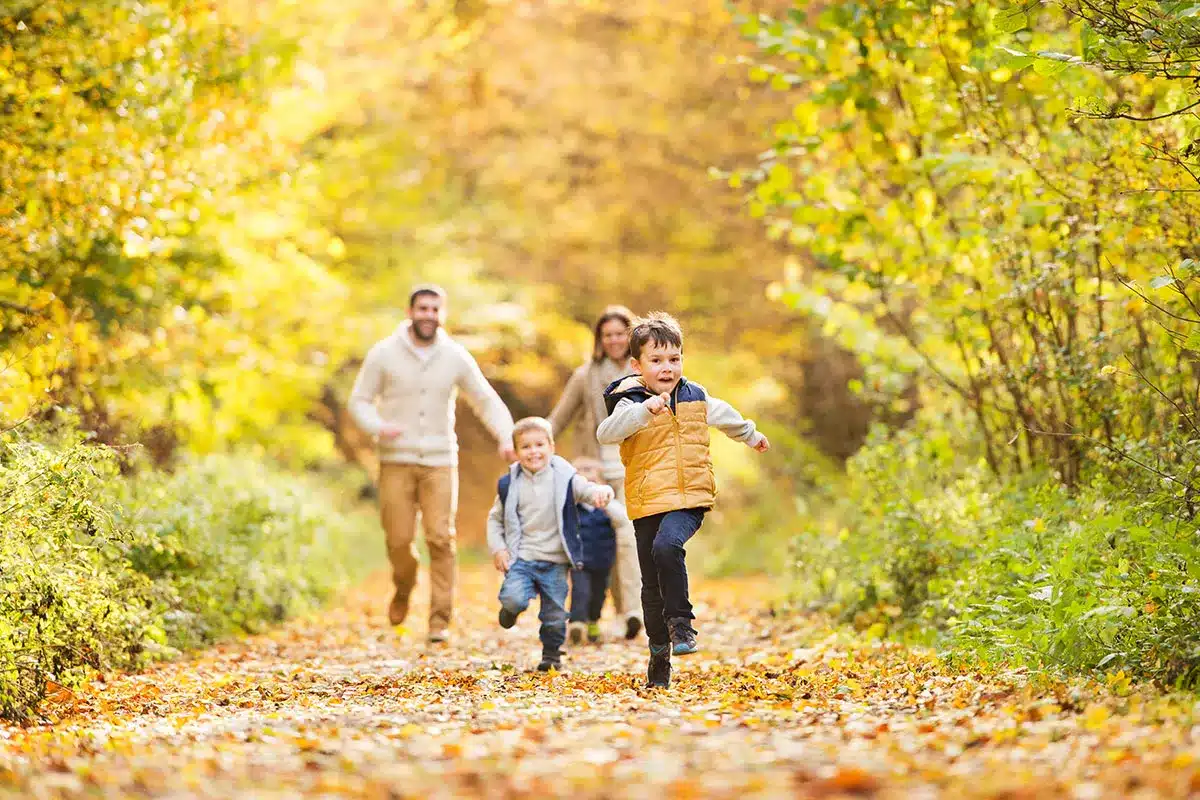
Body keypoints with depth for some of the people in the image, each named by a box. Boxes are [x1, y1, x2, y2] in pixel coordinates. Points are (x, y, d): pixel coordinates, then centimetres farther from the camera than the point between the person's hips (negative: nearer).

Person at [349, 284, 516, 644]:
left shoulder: (456, 357, 2)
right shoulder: (384, 354, -1)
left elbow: (487, 401, 7)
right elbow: (360, 400, 2)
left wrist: (505, 436, -10)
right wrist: (378, 426, -19)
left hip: (440, 462, 1)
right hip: (396, 462, -1)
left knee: (441, 539, -9)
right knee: (399, 539, -2)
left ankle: (440, 620, -3)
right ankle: (403, 590, 30)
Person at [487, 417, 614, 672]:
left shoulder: (565, 479, -4)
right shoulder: (509, 485, 1)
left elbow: (589, 490, -15)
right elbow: (495, 518, 11)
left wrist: (602, 492, -39)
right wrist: (497, 549, 0)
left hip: (555, 562, 0)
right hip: (521, 558, 0)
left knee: (554, 615, 4)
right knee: (513, 598, -23)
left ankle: (552, 654, 29)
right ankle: (511, 610, 13)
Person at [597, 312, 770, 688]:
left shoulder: (695, 397, 8)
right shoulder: (631, 403, -5)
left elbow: (723, 415, 31)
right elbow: (605, 433, -25)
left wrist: (751, 435, 48)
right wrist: (644, 409, -38)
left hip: (689, 500, 0)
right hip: (647, 504, 0)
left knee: (667, 546, -30)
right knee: (652, 584, 6)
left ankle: (680, 620, -17)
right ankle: (659, 650, 23)